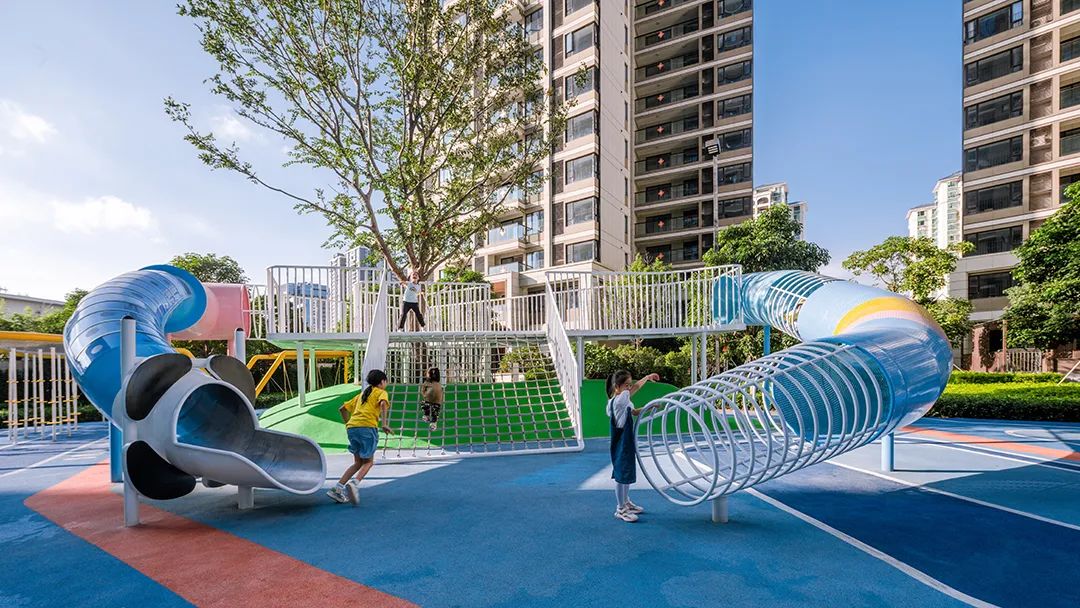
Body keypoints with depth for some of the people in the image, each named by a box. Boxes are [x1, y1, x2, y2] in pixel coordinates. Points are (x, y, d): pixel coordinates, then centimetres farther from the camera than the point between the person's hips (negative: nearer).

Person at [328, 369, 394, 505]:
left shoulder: (361, 394, 29)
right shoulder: (381, 392, 10)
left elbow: (342, 409, 28)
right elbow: (383, 404, -14)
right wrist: (384, 424, -20)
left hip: (351, 427, 6)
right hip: (367, 427, -6)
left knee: (358, 462, 17)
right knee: (368, 462, 6)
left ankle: (338, 488, 7)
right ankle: (354, 484, -18)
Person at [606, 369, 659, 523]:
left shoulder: (624, 401, 8)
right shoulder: (618, 400, -23)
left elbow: (634, 412, 21)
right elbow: (636, 387, -26)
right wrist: (648, 377, -12)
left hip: (628, 442, 10)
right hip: (621, 445, -10)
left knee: (627, 472, 20)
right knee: (621, 474, 0)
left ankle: (626, 502, 35)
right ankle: (620, 509, 12)